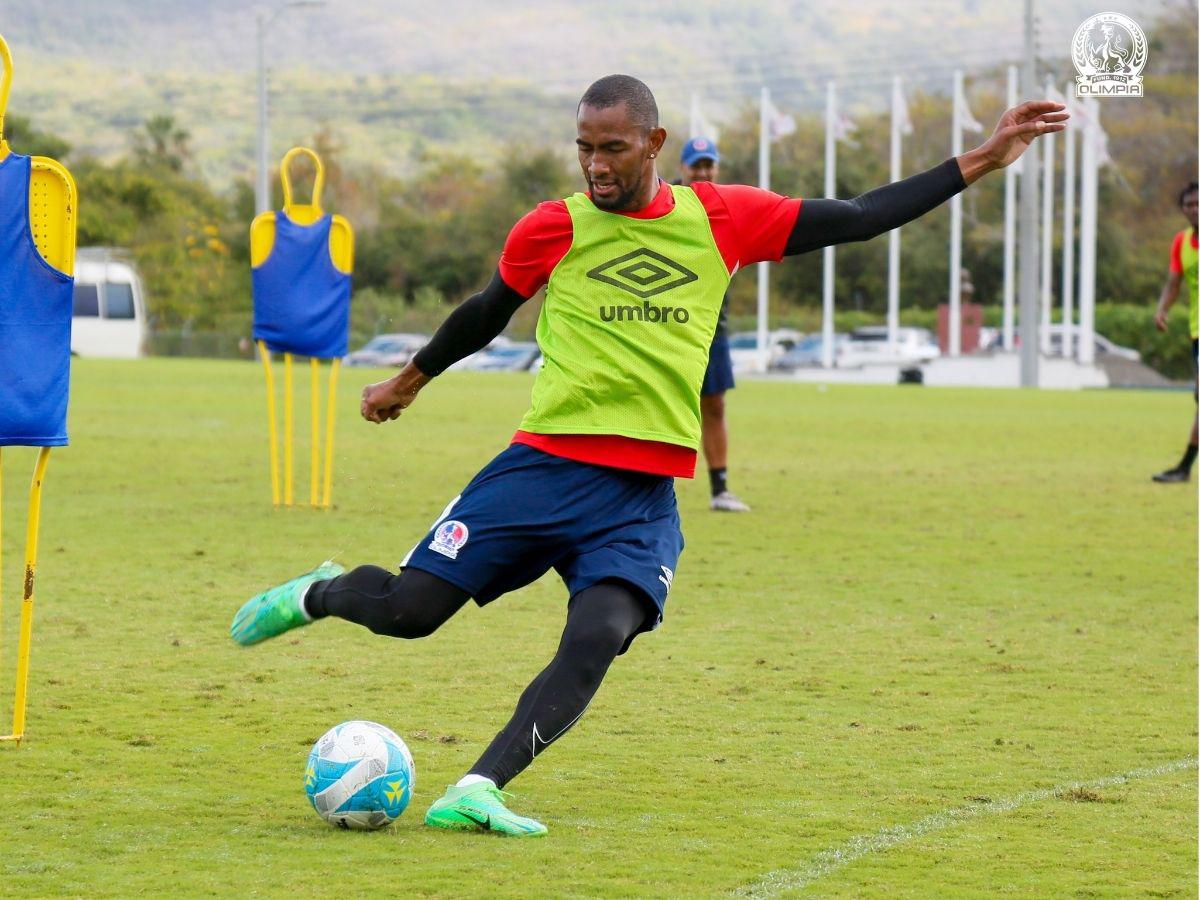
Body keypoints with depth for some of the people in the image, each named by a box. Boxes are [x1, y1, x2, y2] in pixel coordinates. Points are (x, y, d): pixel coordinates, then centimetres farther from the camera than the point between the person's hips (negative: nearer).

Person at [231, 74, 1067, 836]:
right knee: (408, 608, -6)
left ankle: (477, 791, -27)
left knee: (598, 638, -25)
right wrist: (409, 381, 32)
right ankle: (318, 593, 28)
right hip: (544, 462, -1)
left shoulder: (721, 218, 6)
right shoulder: (551, 229, 2)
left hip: (644, 495, 1)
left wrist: (981, 161, 6)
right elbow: (486, 314, 20)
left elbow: (861, 217, 9)